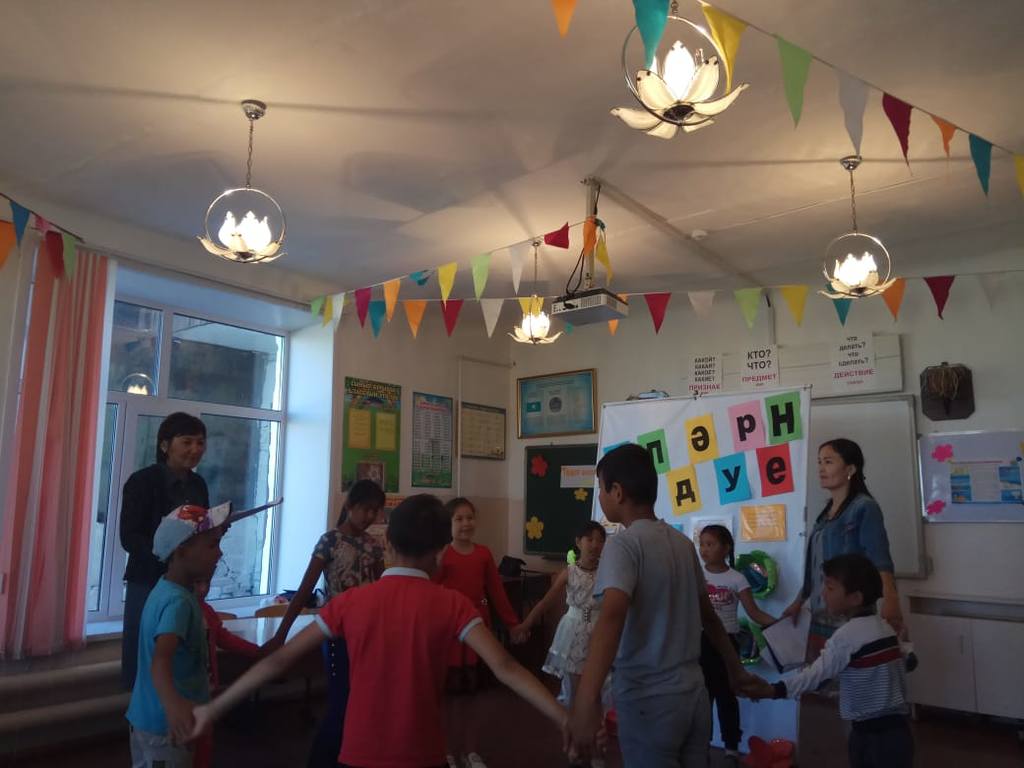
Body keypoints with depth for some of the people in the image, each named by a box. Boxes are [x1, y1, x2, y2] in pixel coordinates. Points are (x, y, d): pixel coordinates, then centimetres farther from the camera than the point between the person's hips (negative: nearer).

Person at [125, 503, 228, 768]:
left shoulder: (167, 588, 4)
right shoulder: (178, 602, -27)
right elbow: (161, 659, -43)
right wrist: (173, 703, -59)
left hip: (147, 718, 10)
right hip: (165, 725, -10)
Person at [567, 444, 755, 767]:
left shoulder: (624, 544, -15)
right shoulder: (683, 543, 7)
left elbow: (611, 618, -31)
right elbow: (708, 615, 17)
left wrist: (586, 701, -40)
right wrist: (735, 669, 30)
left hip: (649, 699, -7)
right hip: (693, 692, 7)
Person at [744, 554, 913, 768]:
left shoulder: (847, 634, -20)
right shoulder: (884, 626, 6)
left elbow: (818, 672, -24)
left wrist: (774, 690, -30)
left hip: (877, 736, -8)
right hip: (894, 728, 8)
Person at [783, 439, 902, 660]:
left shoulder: (864, 507, -7)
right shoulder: (826, 512, 14)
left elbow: (880, 560, -19)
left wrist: (890, 601, -34)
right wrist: (798, 603, 24)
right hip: (820, 618, 7)